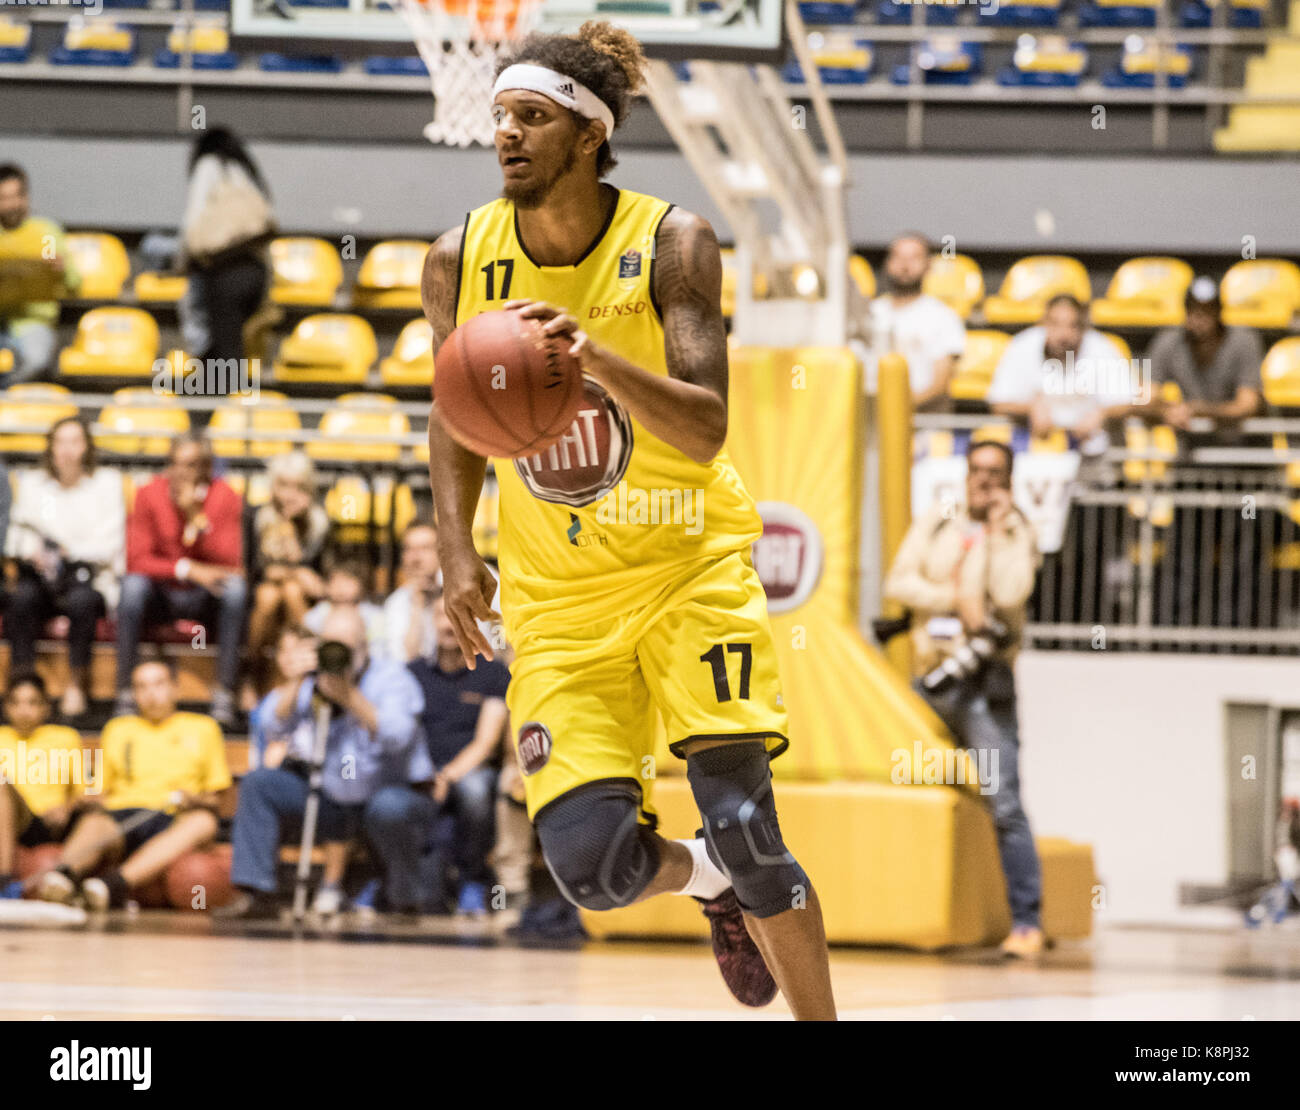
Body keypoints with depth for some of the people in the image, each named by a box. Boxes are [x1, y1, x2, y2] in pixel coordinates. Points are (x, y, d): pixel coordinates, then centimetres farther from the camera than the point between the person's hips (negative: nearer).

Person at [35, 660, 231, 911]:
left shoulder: (203, 728, 21)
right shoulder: (117, 729, 27)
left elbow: (215, 799, 17)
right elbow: (101, 790, 23)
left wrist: (194, 801, -6)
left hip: (173, 820, -1)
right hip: (120, 818, 1)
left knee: (203, 822, -37)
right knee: (92, 823, -35)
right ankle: (62, 876, -69)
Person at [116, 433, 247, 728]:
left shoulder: (225, 498, -7)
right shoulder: (149, 495, -7)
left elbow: (231, 564, -18)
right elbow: (136, 561, -14)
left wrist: (196, 518, -27)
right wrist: (188, 569, -23)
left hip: (205, 599, 0)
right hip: (160, 596, 0)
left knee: (236, 588, -31)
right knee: (133, 585, -32)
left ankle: (224, 696, -28)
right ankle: (124, 695, -28)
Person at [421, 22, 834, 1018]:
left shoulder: (671, 245, -13)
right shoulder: (461, 262, -5)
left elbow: (705, 427, -23)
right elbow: (455, 416, 11)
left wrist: (596, 355, -39)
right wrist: (457, 550, -3)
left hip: (690, 563, -2)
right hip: (558, 598, 2)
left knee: (741, 818, -12)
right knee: (591, 862, -10)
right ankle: (710, 883, 27)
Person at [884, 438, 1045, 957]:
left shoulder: (1018, 533, 5)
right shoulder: (934, 524, 13)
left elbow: (1011, 593, -13)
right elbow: (898, 582, 1)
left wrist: (998, 529, -8)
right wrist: (955, 600, -11)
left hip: (985, 680, -4)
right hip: (929, 676, 4)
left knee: (1003, 805, -13)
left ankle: (1026, 922, -14)